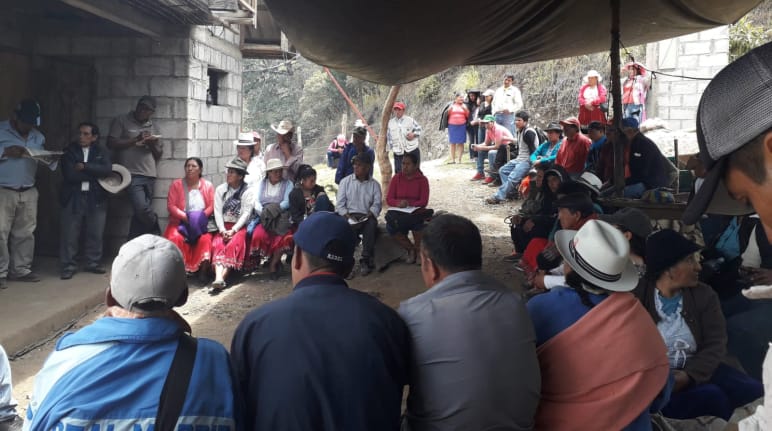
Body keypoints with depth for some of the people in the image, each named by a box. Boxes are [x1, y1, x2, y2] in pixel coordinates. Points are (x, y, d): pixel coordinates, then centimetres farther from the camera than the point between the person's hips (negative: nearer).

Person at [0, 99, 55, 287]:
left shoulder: (38, 137, 14)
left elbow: (47, 163, 10)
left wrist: (52, 158, -11)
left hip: (28, 193, 5)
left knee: (25, 233, 6)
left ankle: (21, 270, 15)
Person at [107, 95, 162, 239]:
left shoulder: (154, 127, 18)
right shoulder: (122, 121, 6)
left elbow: (159, 155, 20)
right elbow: (111, 143, -3)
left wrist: (153, 145, -2)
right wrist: (135, 140, -10)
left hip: (149, 175, 5)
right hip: (131, 174, -4)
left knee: (140, 213, 2)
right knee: (142, 208, -20)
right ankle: (156, 235, 6)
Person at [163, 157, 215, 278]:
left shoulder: (208, 185, 11)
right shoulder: (176, 184, 9)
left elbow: (212, 206, 2)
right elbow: (170, 206, 0)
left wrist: (200, 217, -15)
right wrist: (185, 217, -14)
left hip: (201, 223, 0)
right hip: (180, 222, 0)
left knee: (205, 239, -31)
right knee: (176, 238, -32)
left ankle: (203, 270, -29)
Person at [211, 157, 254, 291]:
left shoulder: (247, 191, 1)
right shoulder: (221, 189, 12)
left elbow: (246, 213, -7)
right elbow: (217, 211, 3)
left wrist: (233, 230, -18)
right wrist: (222, 230, -12)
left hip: (239, 227, -3)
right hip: (223, 226, 3)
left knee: (234, 244, -31)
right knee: (217, 244, -26)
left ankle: (222, 278, -43)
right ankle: (218, 278, -45)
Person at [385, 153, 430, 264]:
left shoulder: (422, 180, 3)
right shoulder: (396, 178, 9)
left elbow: (424, 202, -4)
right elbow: (389, 199, 4)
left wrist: (409, 203, -22)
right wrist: (399, 203, -19)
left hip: (415, 212, -2)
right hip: (398, 212, 2)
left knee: (416, 219, -39)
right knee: (391, 227, -32)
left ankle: (418, 250, -16)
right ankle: (411, 249, -9)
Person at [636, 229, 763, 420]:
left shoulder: (704, 295, 7)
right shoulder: (636, 296, -3)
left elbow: (715, 345, -2)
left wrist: (688, 375, -20)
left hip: (697, 371, 5)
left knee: (754, 390, -15)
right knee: (711, 395, -28)